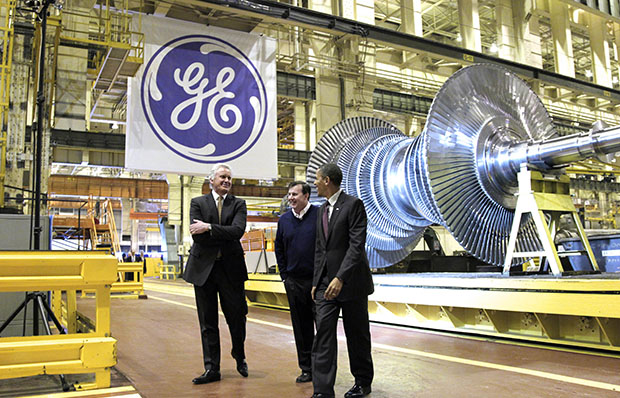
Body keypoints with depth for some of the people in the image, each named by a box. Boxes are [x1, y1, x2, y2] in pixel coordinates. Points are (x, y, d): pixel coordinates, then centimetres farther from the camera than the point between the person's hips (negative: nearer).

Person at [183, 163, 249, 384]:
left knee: (237, 316, 7)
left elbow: (238, 230, -12)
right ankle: (212, 369, 16)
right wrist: (226, 238, -10)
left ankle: (239, 357, 34)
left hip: (231, 268, 0)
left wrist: (209, 228, -17)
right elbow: (197, 235, -8)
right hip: (204, 267, 0)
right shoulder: (198, 203, 5)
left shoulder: (238, 204, 6)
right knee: (207, 322, 6)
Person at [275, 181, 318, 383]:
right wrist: (284, 274, 12)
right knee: (301, 327, 10)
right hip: (294, 282, 4)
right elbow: (279, 247, 18)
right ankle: (307, 368, 22)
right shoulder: (284, 219, 8)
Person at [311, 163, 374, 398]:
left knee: (357, 335, 8)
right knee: (323, 334, -1)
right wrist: (316, 282, 13)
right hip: (326, 283, 6)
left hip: (351, 282, -6)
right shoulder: (322, 211, 15)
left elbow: (357, 245, -18)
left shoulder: (353, 204, -9)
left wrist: (340, 278, -25)